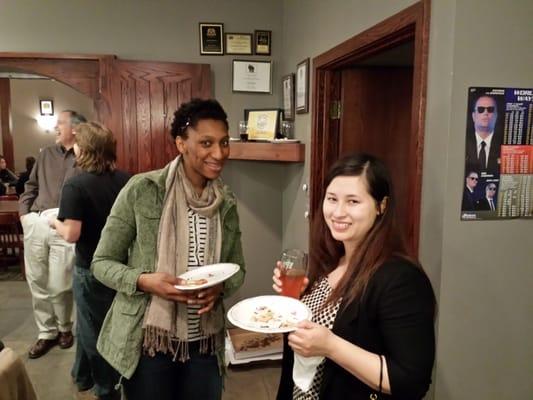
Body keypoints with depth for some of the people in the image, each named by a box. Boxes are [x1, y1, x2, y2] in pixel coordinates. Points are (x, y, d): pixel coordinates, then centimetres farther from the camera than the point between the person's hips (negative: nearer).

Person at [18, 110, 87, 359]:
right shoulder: (46, 154, 18)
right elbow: (31, 187, 20)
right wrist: (24, 213, 9)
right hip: (36, 223, 6)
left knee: (59, 285, -1)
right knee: (37, 282, 10)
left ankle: (65, 328, 25)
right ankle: (46, 332, 26)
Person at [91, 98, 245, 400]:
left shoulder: (227, 203, 0)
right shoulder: (142, 190, -12)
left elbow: (237, 269, 8)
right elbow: (102, 263, -6)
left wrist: (220, 288, -12)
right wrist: (144, 281, -23)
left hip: (205, 343, 4)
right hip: (147, 340, -3)